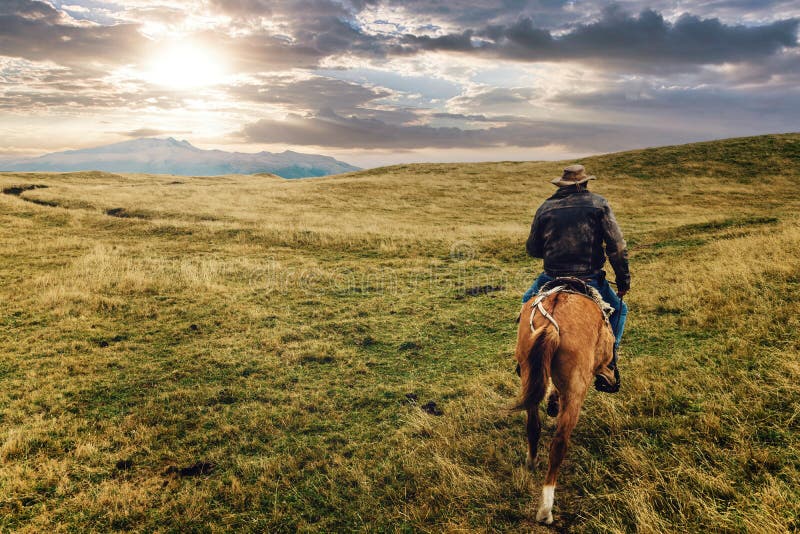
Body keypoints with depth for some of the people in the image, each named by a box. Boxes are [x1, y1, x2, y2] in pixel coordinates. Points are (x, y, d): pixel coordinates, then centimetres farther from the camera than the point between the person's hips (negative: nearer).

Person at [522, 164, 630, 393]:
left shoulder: (545, 207, 5)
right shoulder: (599, 203, 1)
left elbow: (532, 249, 12)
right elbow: (617, 246, -4)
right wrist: (624, 279, 5)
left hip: (552, 280, 1)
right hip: (591, 281, -1)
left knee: (528, 301, 31)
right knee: (618, 310, 26)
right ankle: (607, 366, 16)